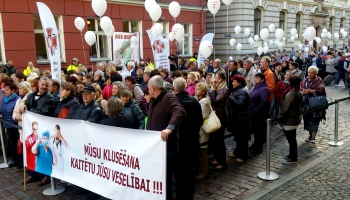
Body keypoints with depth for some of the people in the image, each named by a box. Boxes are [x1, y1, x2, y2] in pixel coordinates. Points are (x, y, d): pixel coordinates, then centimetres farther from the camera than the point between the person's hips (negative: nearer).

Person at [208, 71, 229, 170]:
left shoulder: (224, 89, -13)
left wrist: (213, 89, -16)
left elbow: (214, 101, -20)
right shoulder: (216, 88, 11)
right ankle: (218, 159, 30)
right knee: (213, 138, 15)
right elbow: (210, 99, 7)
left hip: (219, 116, -8)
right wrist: (213, 89, 0)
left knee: (218, 139, -2)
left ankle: (222, 162, 9)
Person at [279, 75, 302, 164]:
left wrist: (280, 117, -8)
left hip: (289, 121, -9)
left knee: (291, 140, 3)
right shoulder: (299, 93, 5)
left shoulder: (290, 94, -24)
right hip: (296, 118, 9)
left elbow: (285, 109, -22)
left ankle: (293, 158, 13)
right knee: (292, 139, 21)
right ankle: (293, 154, 34)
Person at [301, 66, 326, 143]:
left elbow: (321, 90, -12)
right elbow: (299, 89, 10)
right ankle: (310, 135, 23)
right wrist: (302, 92, -11)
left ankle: (313, 137, -2)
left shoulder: (319, 81, -2)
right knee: (307, 119, 9)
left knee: (314, 120, -5)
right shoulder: (304, 80, 12)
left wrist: (310, 91, -18)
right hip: (306, 103, 5)